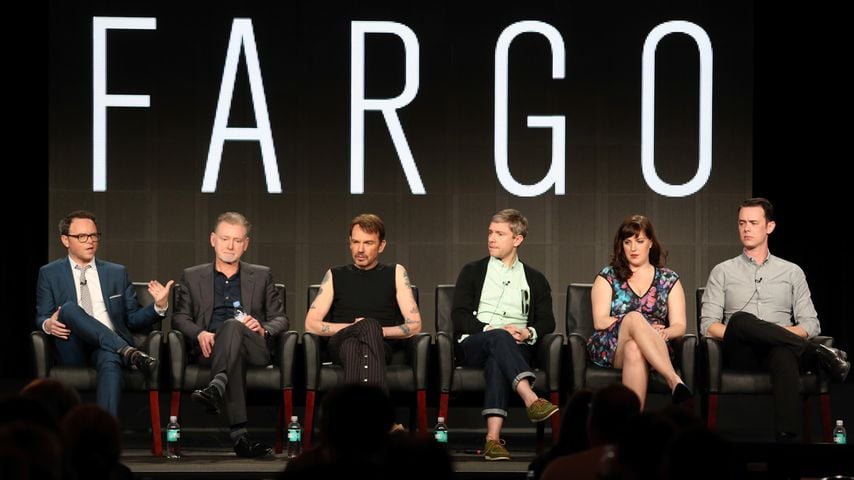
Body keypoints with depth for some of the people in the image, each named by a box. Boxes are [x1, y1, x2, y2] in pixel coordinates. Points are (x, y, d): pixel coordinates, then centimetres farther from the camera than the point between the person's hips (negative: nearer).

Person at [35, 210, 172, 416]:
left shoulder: (117, 273, 21)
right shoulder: (49, 274, 16)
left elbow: (133, 320, 18)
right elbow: (41, 317, 14)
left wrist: (159, 306, -2)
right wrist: (48, 324, -12)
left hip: (108, 347, 0)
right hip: (73, 350, 0)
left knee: (111, 361, -38)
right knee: (69, 308, -32)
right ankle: (129, 352, -41)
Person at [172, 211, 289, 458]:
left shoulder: (262, 276, 25)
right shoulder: (192, 277, 23)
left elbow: (280, 319, 17)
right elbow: (179, 318, 12)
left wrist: (263, 329, -9)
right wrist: (199, 334, -12)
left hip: (253, 348, 0)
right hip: (209, 348, 0)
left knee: (232, 325, -38)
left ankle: (216, 388, -62)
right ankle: (239, 433, -58)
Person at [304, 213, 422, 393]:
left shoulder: (395, 274, 18)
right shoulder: (335, 276, 20)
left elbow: (414, 325, 10)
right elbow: (311, 325, 10)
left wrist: (377, 330, -6)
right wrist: (360, 327, -2)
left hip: (383, 345, 0)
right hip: (341, 346, 0)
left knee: (369, 326, -37)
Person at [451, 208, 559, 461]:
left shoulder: (535, 279, 22)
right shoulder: (473, 272, 19)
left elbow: (547, 321, 10)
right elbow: (459, 315, 5)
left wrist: (529, 333, -14)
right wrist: (491, 329, -12)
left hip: (516, 347, 0)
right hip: (472, 346, 0)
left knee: (497, 361, -39)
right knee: (499, 338, -38)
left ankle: (493, 438, -55)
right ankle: (531, 400, -58)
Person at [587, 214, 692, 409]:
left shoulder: (669, 280, 19)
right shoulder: (607, 277, 17)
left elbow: (679, 326, 9)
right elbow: (600, 321, 2)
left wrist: (663, 333, -17)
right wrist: (636, 325, -14)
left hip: (656, 349, 1)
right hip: (610, 347, -1)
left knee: (634, 350, -40)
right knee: (635, 317, -37)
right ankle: (675, 381, -55)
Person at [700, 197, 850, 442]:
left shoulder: (792, 272, 20)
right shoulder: (722, 272, 18)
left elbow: (810, 324, 12)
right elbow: (708, 325, 8)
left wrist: (781, 333, -8)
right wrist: (737, 332, -12)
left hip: (779, 349, 0)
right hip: (741, 355, 0)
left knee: (784, 354, -41)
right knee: (741, 319, -36)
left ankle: (787, 437, -58)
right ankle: (820, 353, -26)